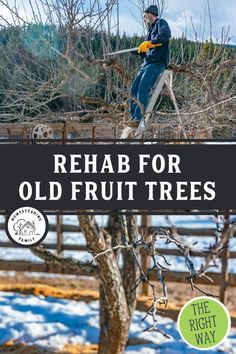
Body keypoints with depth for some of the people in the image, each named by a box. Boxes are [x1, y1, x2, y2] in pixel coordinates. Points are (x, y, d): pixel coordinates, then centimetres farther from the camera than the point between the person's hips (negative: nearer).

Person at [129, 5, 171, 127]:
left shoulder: (161, 23, 1)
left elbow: (166, 34, -23)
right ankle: (133, 118, 1)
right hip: (147, 63, 9)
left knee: (143, 88, -22)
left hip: (158, 63, -9)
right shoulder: (151, 30, 26)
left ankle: (138, 119, -23)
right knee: (134, 88, -1)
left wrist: (148, 43, -24)